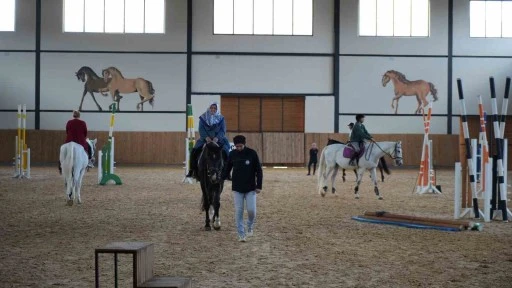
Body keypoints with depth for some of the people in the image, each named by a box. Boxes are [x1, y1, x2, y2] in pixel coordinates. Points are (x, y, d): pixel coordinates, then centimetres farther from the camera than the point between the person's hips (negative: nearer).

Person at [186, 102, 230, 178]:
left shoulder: (221, 119, 4)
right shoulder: (203, 118, 4)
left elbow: (223, 130, -3)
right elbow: (201, 129, -3)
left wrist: (217, 138, -21)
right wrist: (206, 137, -21)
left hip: (218, 139, 0)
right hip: (205, 139, 0)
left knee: (225, 151, -22)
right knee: (194, 151, -17)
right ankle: (192, 170, -5)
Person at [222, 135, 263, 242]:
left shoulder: (252, 153, -6)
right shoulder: (232, 154, -1)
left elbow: (259, 170, -3)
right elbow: (227, 169, 8)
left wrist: (259, 186, -7)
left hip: (250, 188, -1)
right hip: (237, 188, 1)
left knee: (251, 210, -3)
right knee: (238, 211, -1)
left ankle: (250, 227, 26)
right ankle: (241, 234, 6)